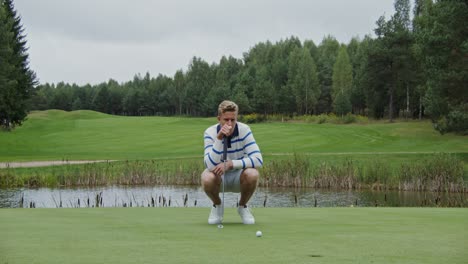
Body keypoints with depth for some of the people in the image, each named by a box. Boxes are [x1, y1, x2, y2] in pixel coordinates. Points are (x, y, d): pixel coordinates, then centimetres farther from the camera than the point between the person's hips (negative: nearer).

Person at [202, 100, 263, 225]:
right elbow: (210, 165, -31)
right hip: (218, 177, 0)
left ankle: (242, 206, -2)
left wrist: (230, 164, -35)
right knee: (207, 179, -35)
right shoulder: (210, 132, -19)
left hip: (238, 176, 0)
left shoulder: (244, 130, -19)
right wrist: (219, 139, -40)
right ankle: (217, 206, 0)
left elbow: (258, 160, -27)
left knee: (252, 175, -34)